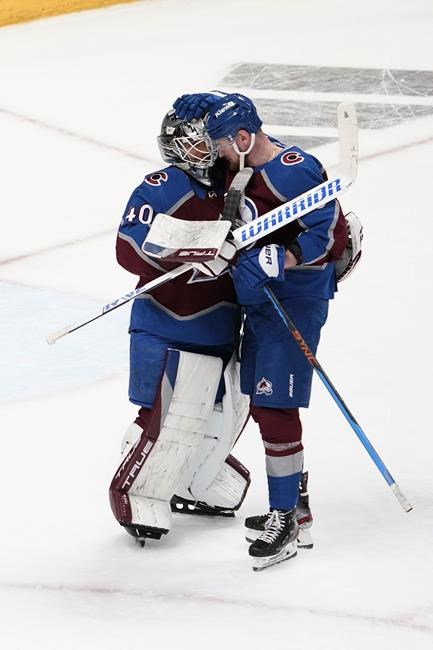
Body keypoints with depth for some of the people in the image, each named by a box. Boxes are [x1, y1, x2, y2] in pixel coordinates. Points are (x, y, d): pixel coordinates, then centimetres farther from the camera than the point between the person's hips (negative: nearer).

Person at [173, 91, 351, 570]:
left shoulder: (295, 172, -23)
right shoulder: (241, 167, 6)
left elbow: (332, 234, -26)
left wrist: (275, 260, -34)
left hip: (296, 301, -10)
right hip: (259, 298, 10)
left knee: (275, 406, -11)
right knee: (261, 403, 16)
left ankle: (284, 520, -5)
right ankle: (293, 499, 30)